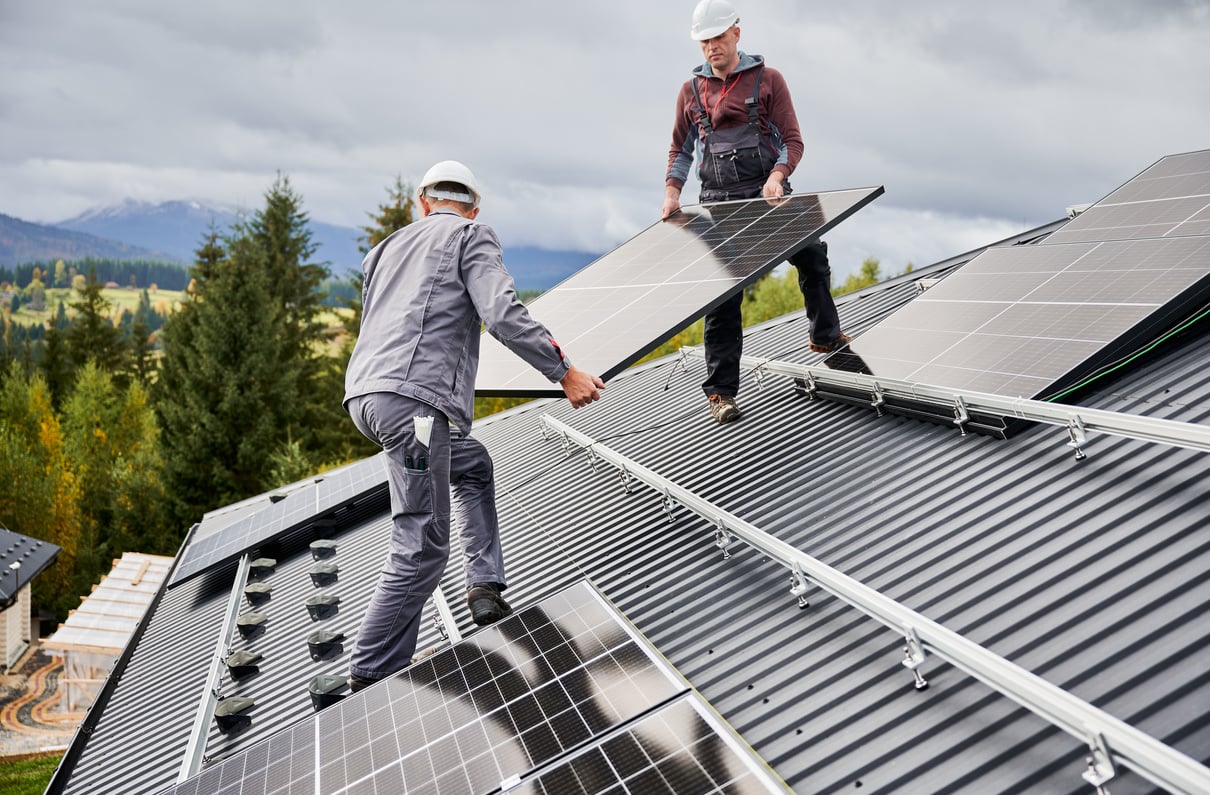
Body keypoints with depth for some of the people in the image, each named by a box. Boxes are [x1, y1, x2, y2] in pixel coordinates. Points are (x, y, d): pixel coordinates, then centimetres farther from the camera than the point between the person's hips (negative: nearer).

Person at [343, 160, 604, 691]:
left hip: (365, 396, 8)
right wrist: (564, 372, -7)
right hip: (413, 396, -8)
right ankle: (371, 679, 0)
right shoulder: (471, 235, 6)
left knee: (473, 467, 27)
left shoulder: (391, 245, 28)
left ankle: (486, 588, 19)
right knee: (421, 548, -4)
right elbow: (503, 313, -8)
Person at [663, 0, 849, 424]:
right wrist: (672, 192, 0)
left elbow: (793, 140, -1)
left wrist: (777, 175, -20)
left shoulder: (768, 80, 3)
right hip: (719, 202, 0)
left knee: (811, 255, -11)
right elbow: (680, 150, 16)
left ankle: (825, 336, 16)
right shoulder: (691, 91, 10)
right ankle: (721, 392, 1)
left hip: (766, 193, 0)